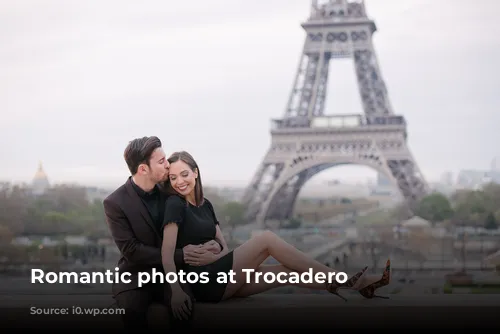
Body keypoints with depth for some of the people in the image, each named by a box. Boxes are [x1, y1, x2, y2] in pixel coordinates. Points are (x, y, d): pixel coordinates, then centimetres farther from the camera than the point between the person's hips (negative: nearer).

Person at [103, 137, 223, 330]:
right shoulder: (115, 203, -11)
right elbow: (131, 250, -14)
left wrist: (211, 244, -10)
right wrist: (179, 256, -18)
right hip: (137, 275, -2)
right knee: (132, 311, -28)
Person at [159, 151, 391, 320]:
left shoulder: (205, 205, 15)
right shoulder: (175, 204, -8)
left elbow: (223, 245, 10)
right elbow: (167, 251, -20)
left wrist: (215, 256, -15)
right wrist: (176, 291, -34)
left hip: (220, 277, 8)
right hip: (203, 282, -8)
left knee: (289, 271, -3)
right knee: (266, 239, -16)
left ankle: (358, 285, -5)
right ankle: (337, 279, -11)